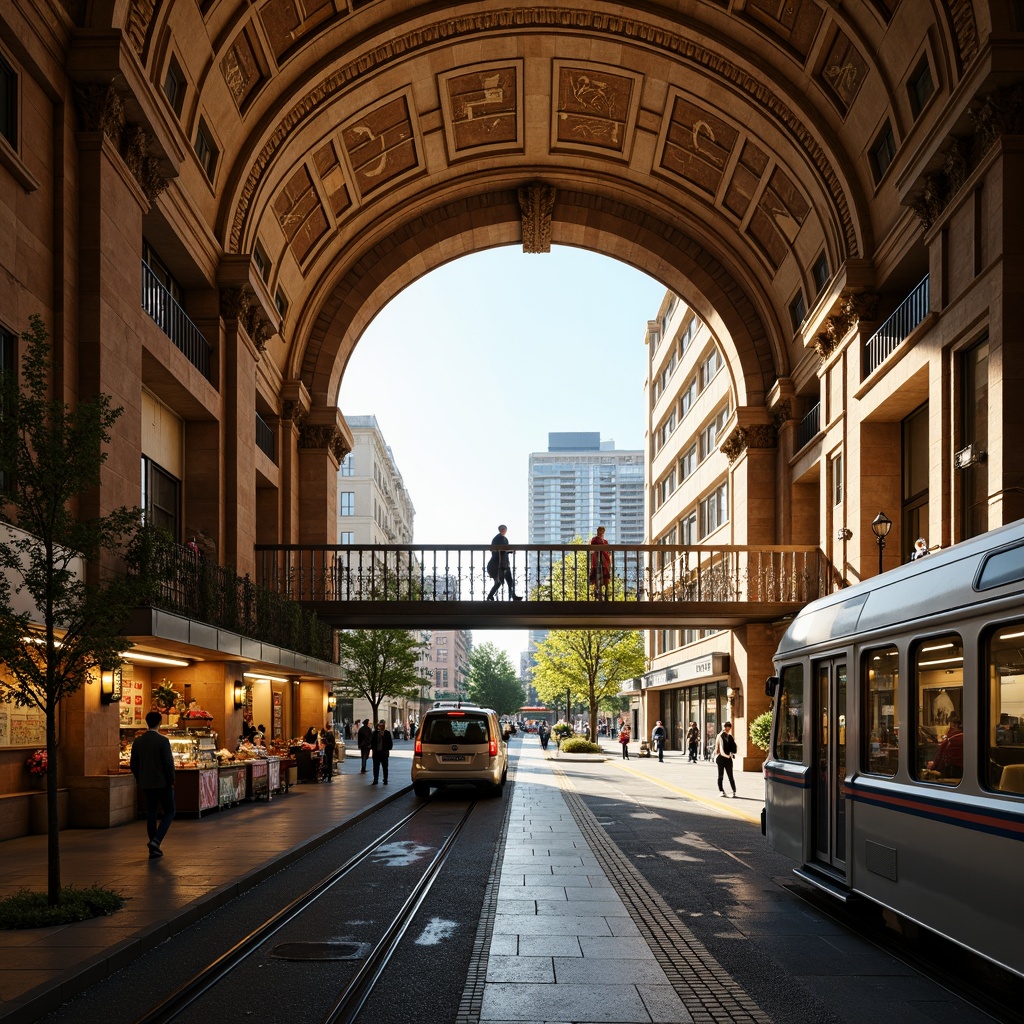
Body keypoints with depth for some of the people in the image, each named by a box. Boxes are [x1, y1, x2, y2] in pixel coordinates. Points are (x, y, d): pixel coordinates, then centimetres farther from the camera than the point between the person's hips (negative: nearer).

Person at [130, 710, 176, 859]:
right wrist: (171, 781, -3)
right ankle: (156, 840, -11)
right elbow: (169, 763, -15)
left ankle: (154, 849, 13)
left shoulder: (138, 741, 2)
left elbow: (133, 764, 7)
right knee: (169, 812, 8)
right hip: (163, 783, -5)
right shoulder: (163, 741, -14)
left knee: (151, 814, 11)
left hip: (146, 784, 5)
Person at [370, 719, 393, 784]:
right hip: (376, 752, 2)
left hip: (384, 753, -2)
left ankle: (385, 781, 12)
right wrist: (373, 748, -3)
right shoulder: (375, 733, 6)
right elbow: (372, 742, 9)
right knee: (376, 767, 6)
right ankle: (375, 780, 13)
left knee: (385, 767, 5)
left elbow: (390, 743, -1)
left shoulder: (387, 733, -1)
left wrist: (387, 749, -9)